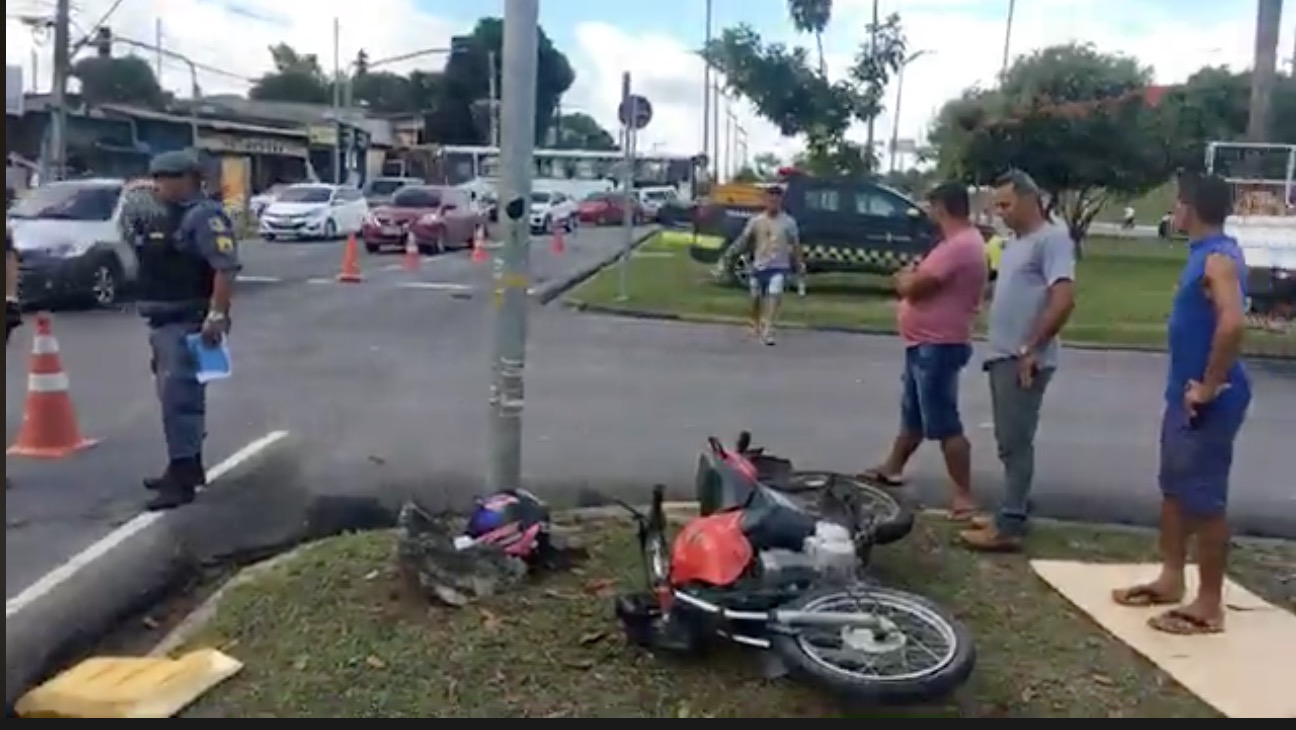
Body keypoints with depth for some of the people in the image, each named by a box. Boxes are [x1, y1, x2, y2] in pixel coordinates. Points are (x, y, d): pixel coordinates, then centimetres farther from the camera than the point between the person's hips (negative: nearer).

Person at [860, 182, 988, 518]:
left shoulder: (959, 246, -21)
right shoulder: (963, 241, 14)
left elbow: (913, 288, -20)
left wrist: (903, 279, 1)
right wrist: (911, 280, 3)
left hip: (938, 346, -11)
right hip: (926, 344, 11)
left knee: (945, 424, -7)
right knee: (912, 414, 23)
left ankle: (964, 497, -1)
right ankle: (891, 469, 38)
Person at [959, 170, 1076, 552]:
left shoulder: (1052, 239, -12)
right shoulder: (1015, 242, 17)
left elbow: (1064, 300, -22)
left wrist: (1031, 350, -20)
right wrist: (1006, 348, 16)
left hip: (1023, 360, -9)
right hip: (1003, 356, 9)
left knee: (1015, 442, -6)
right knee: (1011, 442, 14)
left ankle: (1009, 526, -2)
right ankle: (1014, 511, 24)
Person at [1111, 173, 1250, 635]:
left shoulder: (1219, 258, -18)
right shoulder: (1204, 254, 12)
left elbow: (1233, 323, -33)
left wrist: (1210, 387, -25)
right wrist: (1191, 386, 15)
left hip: (1208, 401, -10)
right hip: (1184, 394, 10)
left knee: (1204, 498, -3)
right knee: (1175, 489, 17)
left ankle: (1209, 605, 7)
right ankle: (1171, 579, 30)